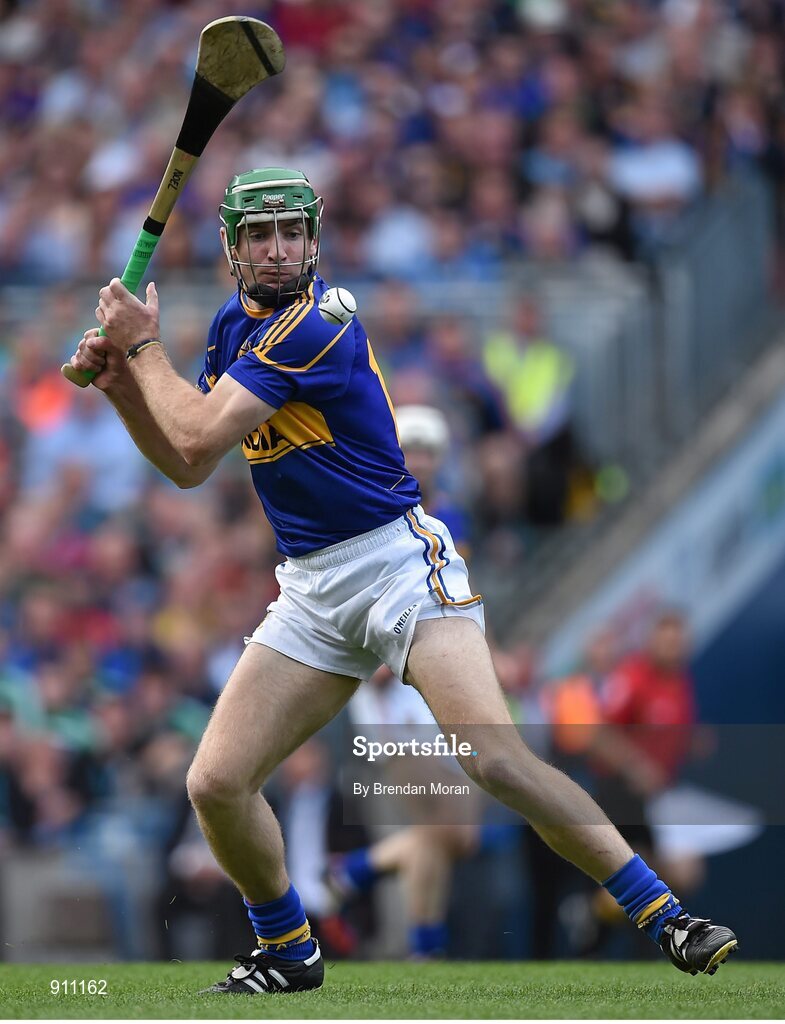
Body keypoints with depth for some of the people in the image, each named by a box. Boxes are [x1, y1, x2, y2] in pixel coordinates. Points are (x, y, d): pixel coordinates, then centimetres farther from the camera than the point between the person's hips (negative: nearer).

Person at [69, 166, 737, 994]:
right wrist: (121, 384, 4)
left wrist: (143, 346, -6)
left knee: (493, 757, -24)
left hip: (398, 562, -8)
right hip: (310, 592, 8)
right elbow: (186, 466, 18)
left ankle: (664, 918, -19)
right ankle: (287, 954, 19)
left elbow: (201, 439, -19)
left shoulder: (315, 325, -15)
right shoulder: (236, 326, 12)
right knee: (216, 784, -3)